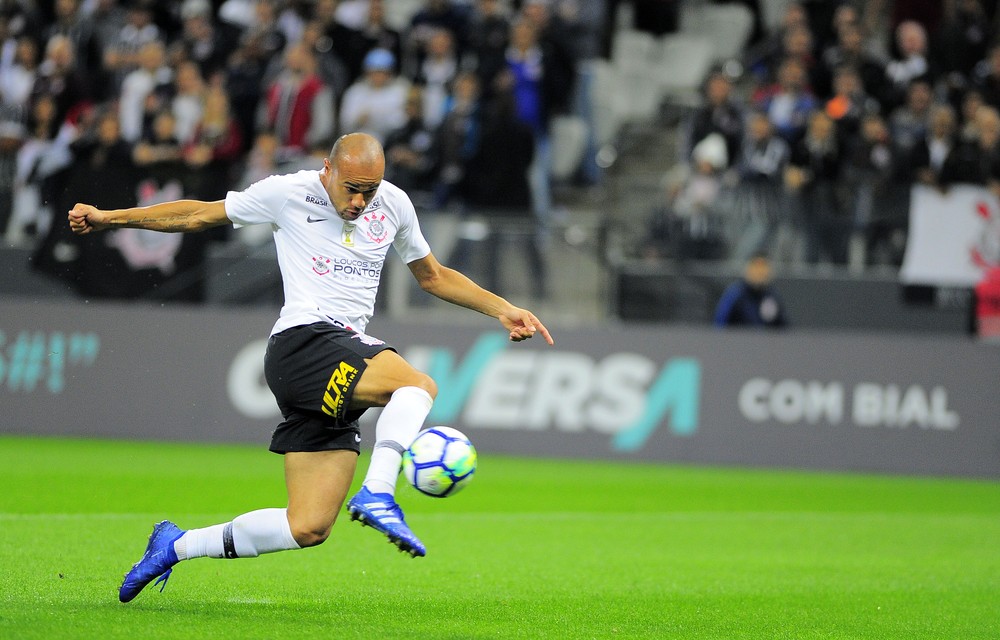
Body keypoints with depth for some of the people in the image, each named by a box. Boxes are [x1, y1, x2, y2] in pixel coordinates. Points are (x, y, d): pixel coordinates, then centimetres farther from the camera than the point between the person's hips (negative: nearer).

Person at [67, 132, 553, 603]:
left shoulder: (393, 204, 14)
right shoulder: (288, 194, -1)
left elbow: (433, 276, 28)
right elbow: (198, 215, 9)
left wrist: (503, 310, 20)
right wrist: (110, 218, 6)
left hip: (349, 352, 6)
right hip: (303, 344, -6)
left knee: (308, 526, 0)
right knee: (418, 385, -30)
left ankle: (176, 546, 14)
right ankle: (377, 494, -41)